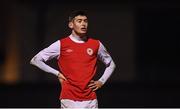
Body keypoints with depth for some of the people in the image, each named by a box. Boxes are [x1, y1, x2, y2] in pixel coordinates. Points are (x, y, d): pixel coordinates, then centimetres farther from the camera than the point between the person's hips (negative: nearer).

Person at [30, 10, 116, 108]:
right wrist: (57, 73, 0)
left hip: (90, 100, 2)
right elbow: (36, 60, 4)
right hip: (69, 100, -2)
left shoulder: (96, 44, 8)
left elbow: (111, 64, 23)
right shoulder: (61, 44, 1)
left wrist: (101, 82, 9)